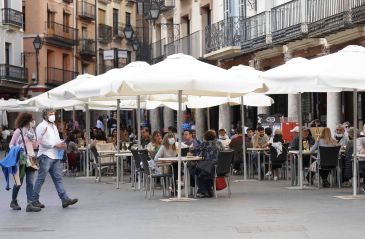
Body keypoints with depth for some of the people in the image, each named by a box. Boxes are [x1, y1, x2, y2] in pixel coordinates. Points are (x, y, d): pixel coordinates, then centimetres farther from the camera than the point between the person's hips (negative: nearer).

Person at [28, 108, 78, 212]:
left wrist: (61, 144, 4)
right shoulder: (42, 126, -7)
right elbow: (42, 141, -17)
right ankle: (34, 200, 4)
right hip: (46, 156, -8)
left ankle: (65, 199, 0)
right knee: (41, 179, -3)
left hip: (55, 156, 8)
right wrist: (55, 145, -16)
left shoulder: (54, 126, 21)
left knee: (58, 178, 3)